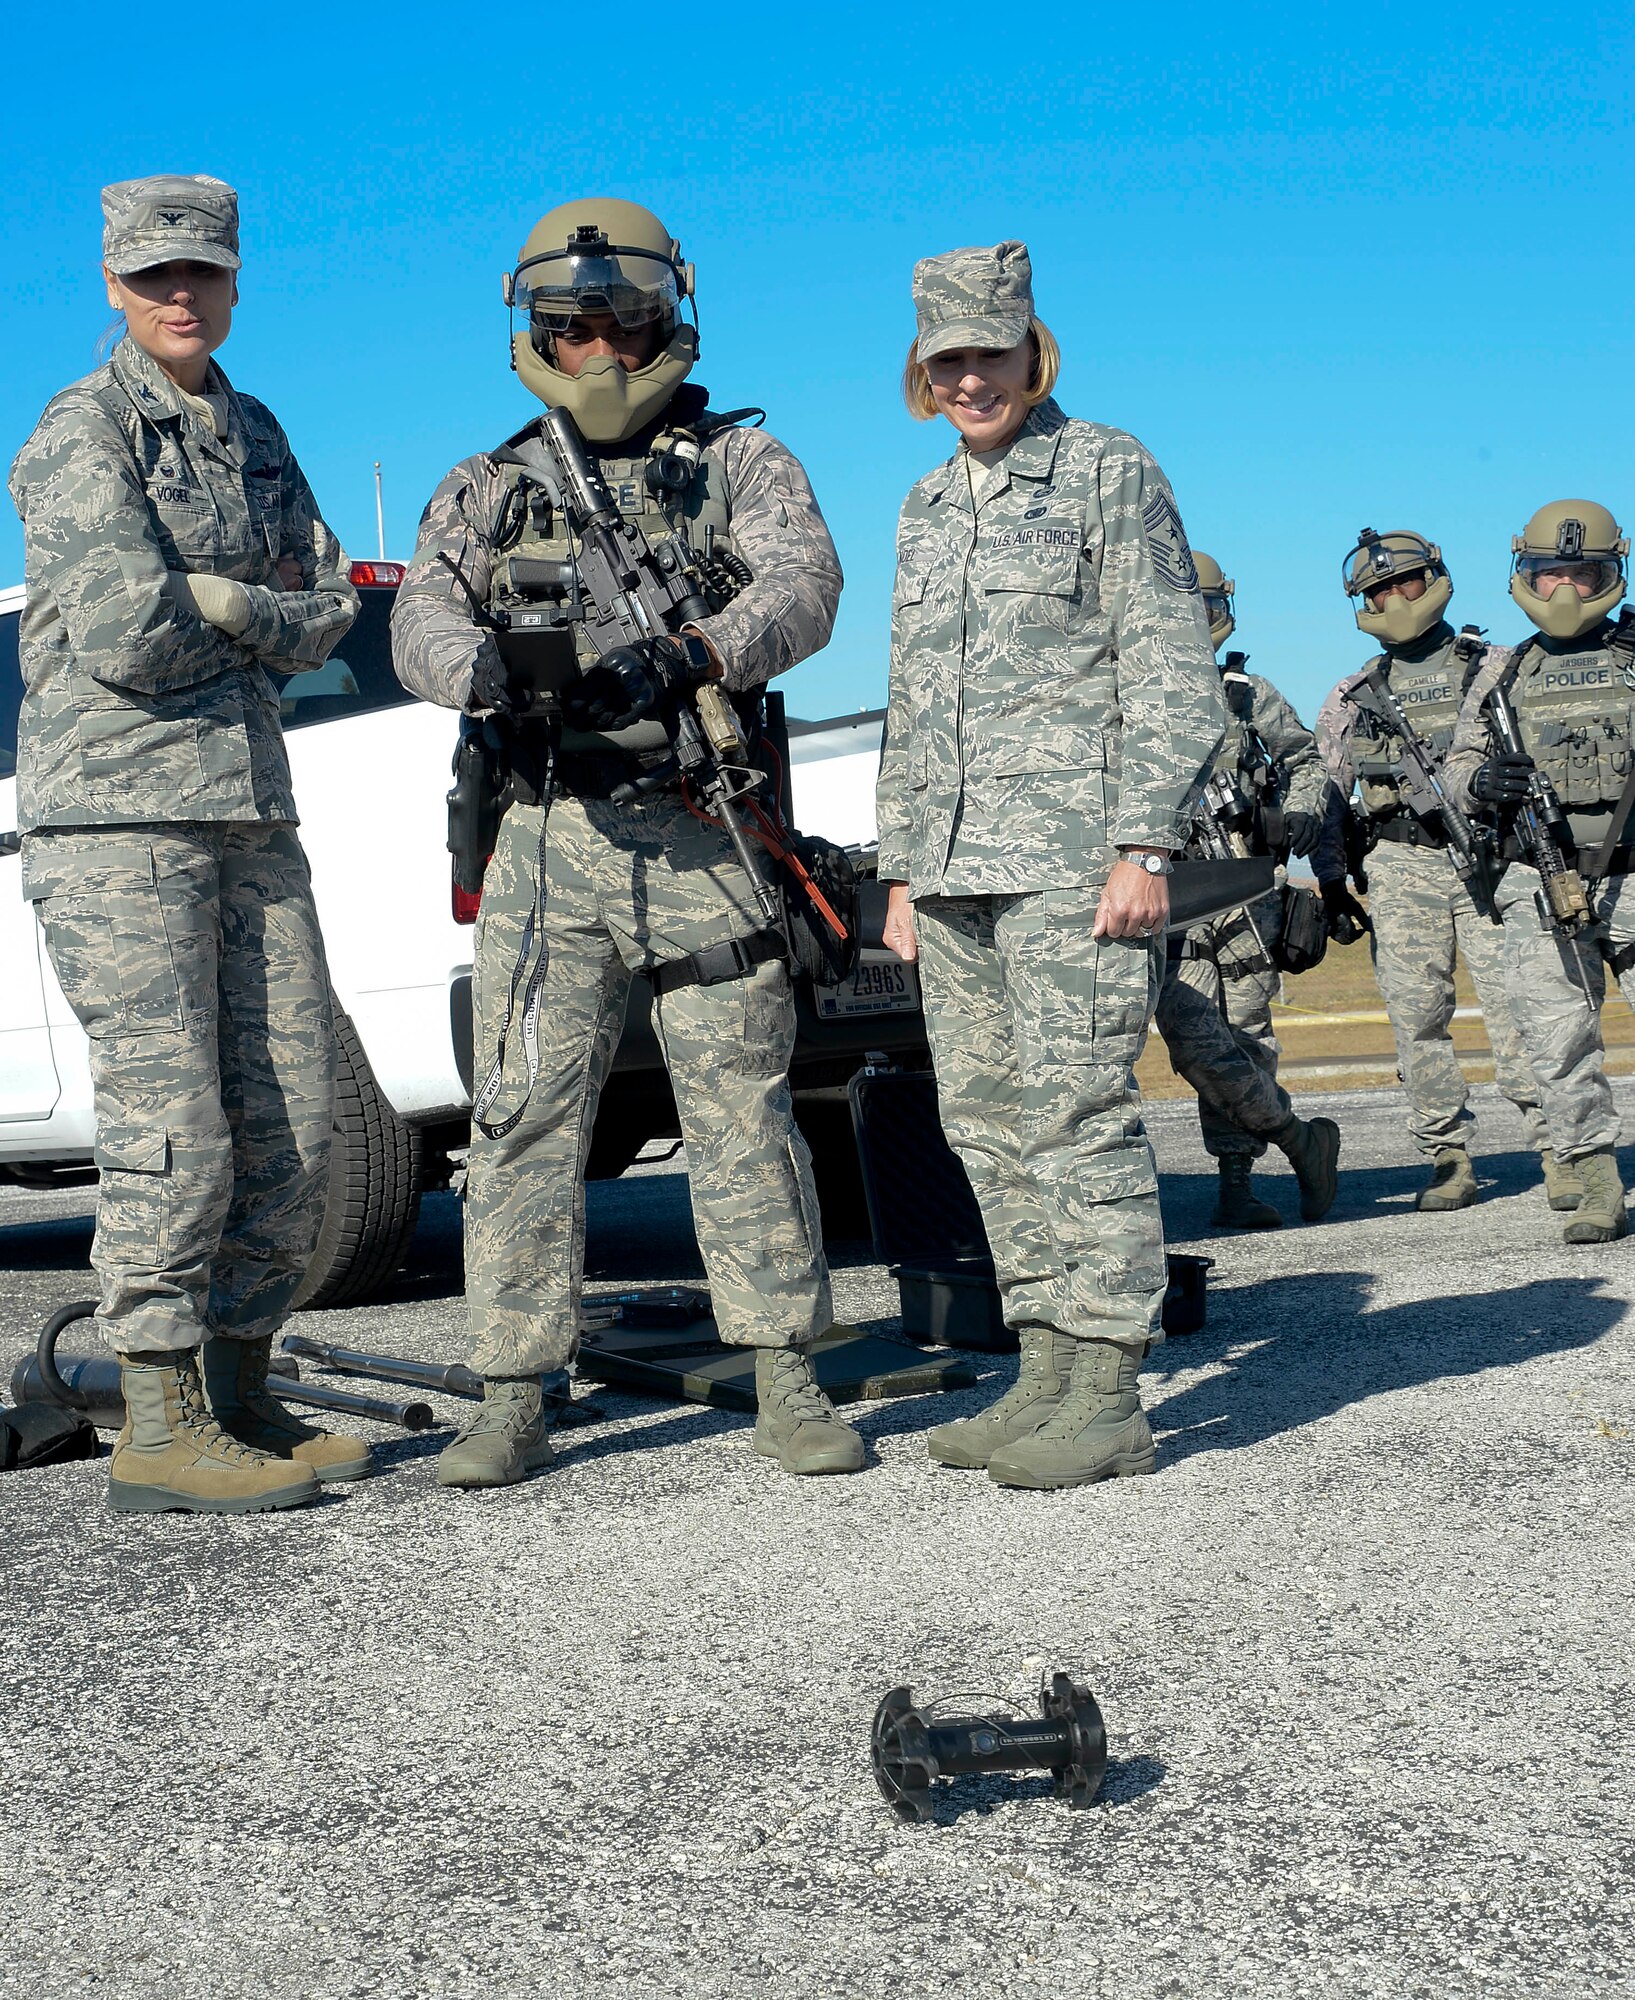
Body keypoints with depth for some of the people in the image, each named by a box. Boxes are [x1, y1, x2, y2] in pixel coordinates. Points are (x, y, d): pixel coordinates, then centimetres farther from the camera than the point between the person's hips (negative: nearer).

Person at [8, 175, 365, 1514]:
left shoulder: (255, 435, 17)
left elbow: (323, 618, 7)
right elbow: (121, 634, -17)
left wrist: (197, 599, -7)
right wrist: (258, 615, -2)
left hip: (249, 809, 7)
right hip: (117, 812, -7)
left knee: (292, 1124, 6)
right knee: (170, 1126, -9)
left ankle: (240, 1400, 17)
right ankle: (158, 1432, 0)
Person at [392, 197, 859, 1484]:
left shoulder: (740, 460, 9)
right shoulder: (486, 489, 16)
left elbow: (801, 585, -9)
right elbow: (423, 620, 0)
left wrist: (689, 660, -28)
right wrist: (496, 676, -24)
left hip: (702, 839, -2)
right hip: (547, 842, 2)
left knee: (744, 1109, 0)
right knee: (527, 1118, 0)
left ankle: (790, 1388, 8)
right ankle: (514, 1402, 7)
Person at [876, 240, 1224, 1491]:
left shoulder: (1110, 472, 0)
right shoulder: (927, 510, 20)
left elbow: (1173, 673, -7)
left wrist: (1146, 848, -16)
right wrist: (903, 871, 18)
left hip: (1075, 857, -7)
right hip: (957, 866, 7)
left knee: (1078, 1115, -10)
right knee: (988, 1125, 6)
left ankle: (1106, 1400, -5)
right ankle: (1046, 1376, 14)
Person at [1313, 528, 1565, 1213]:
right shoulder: (1352, 696, 15)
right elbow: (1326, 795, 16)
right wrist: (1331, 882, 9)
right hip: (1401, 871, 2)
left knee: (1517, 1011, -10)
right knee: (1417, 1019, -3)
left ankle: (1558, 1154, -3)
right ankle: (1450, 1162, 6)